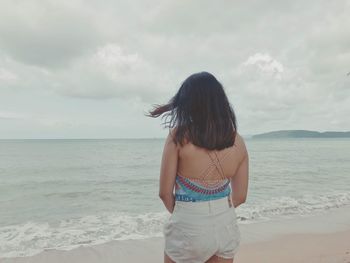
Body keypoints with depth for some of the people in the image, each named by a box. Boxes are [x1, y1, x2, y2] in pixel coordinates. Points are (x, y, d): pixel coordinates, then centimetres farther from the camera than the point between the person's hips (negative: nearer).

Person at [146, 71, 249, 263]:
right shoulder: (238, 142, -5)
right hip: (226, 226, 4)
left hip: (189, 228, -3)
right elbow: (240, 196, 2)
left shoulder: (179, 135, -17)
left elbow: (165, 192, -11)